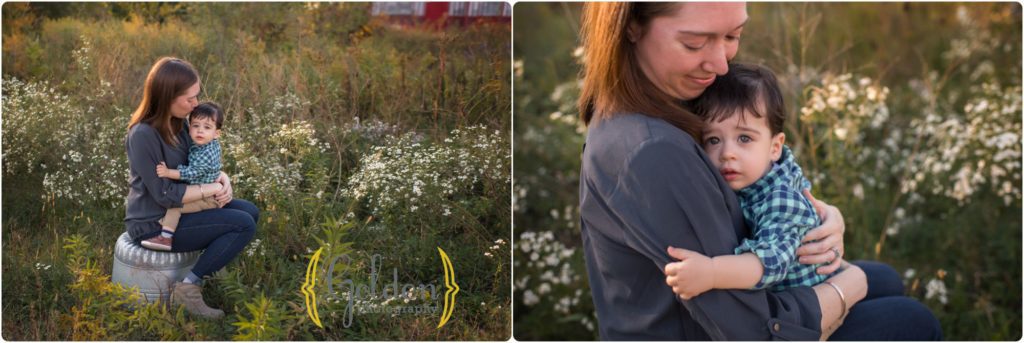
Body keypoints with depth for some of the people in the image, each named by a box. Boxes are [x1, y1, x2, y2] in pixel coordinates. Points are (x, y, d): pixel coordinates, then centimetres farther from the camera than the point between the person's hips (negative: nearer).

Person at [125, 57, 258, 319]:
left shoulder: (176, 121, 2)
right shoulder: (143, 135, -25)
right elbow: (165, 195, -24)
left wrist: (223, 179, -7)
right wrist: (213, 189, -16)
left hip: (174, 211, 9)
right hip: (155, 225, -9)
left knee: (250, 212, 4)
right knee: (243, 225, -16)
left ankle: (200, 270, 4)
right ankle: (188, 287, -10)